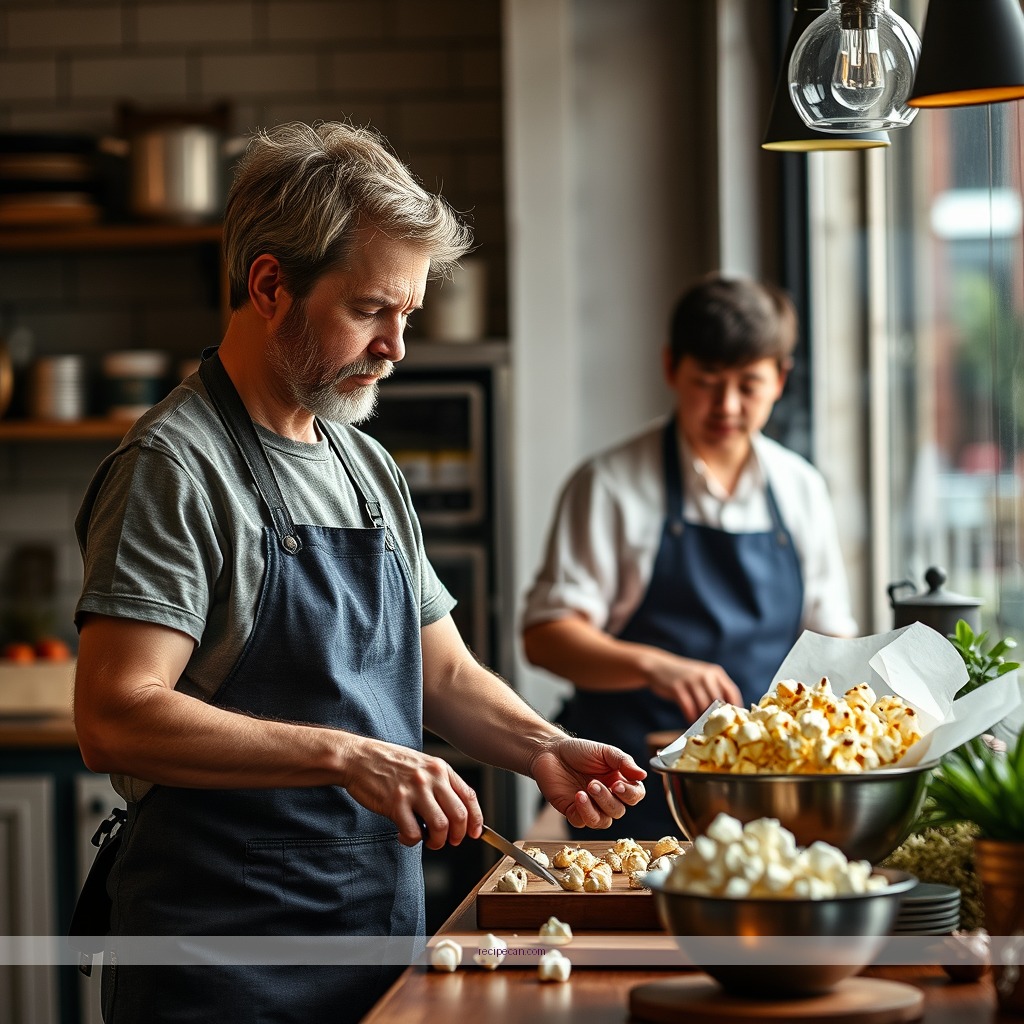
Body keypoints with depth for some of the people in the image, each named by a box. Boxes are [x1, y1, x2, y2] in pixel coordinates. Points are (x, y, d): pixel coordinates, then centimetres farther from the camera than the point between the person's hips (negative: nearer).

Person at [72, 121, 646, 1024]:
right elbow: (116, 721, -22)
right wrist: (345, 757, -27)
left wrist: (540, 747, 0)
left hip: (382, 932, 8)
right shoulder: (173, 469, -13)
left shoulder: (367, 467, 15)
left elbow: (443, 671, 20)